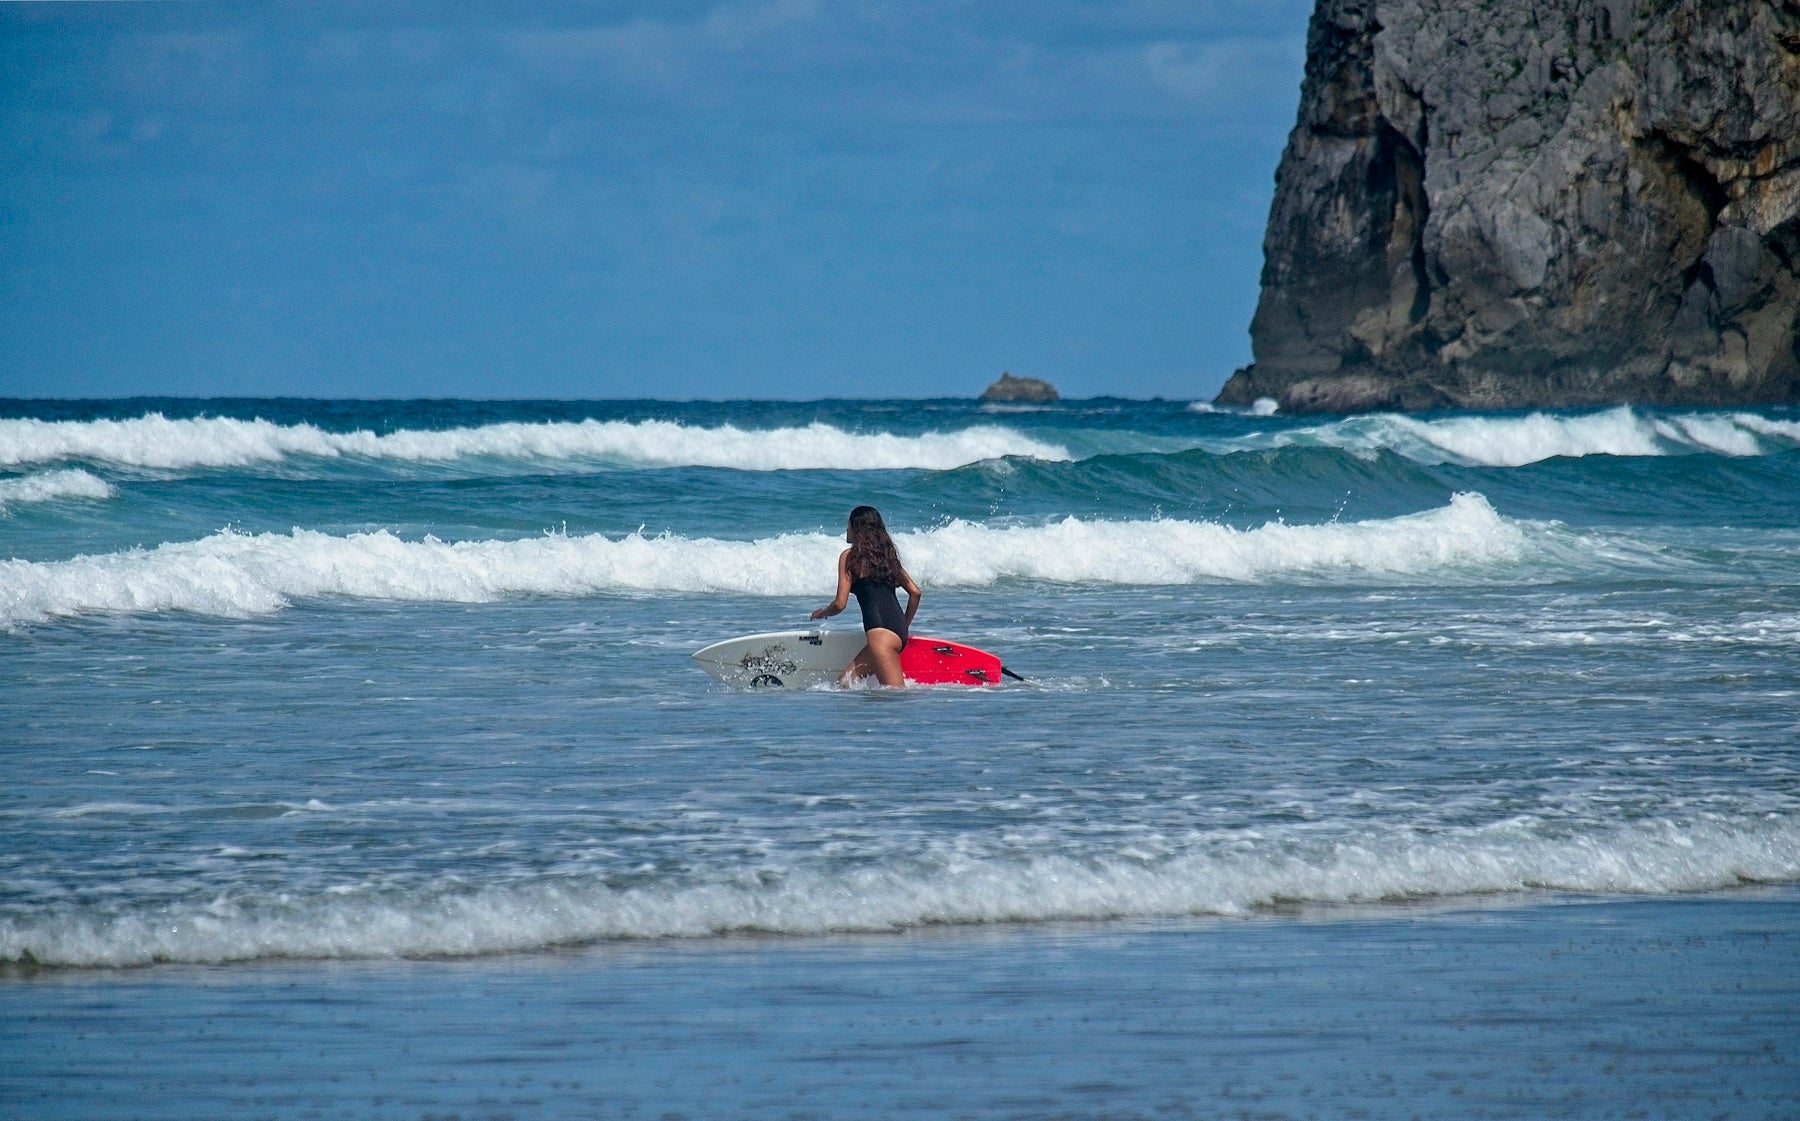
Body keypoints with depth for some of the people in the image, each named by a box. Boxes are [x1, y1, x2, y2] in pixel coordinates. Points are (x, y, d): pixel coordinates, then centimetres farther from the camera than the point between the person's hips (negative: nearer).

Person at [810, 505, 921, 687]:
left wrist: (822, 613, 20)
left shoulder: (850, 556, 2)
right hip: (899, 630, 8)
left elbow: (840, 603, -2)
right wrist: (904, 627, 30)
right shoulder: (887, 555, 21)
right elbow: (915, 592, 19)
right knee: (844, 682, 12)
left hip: (881, 630, -8)